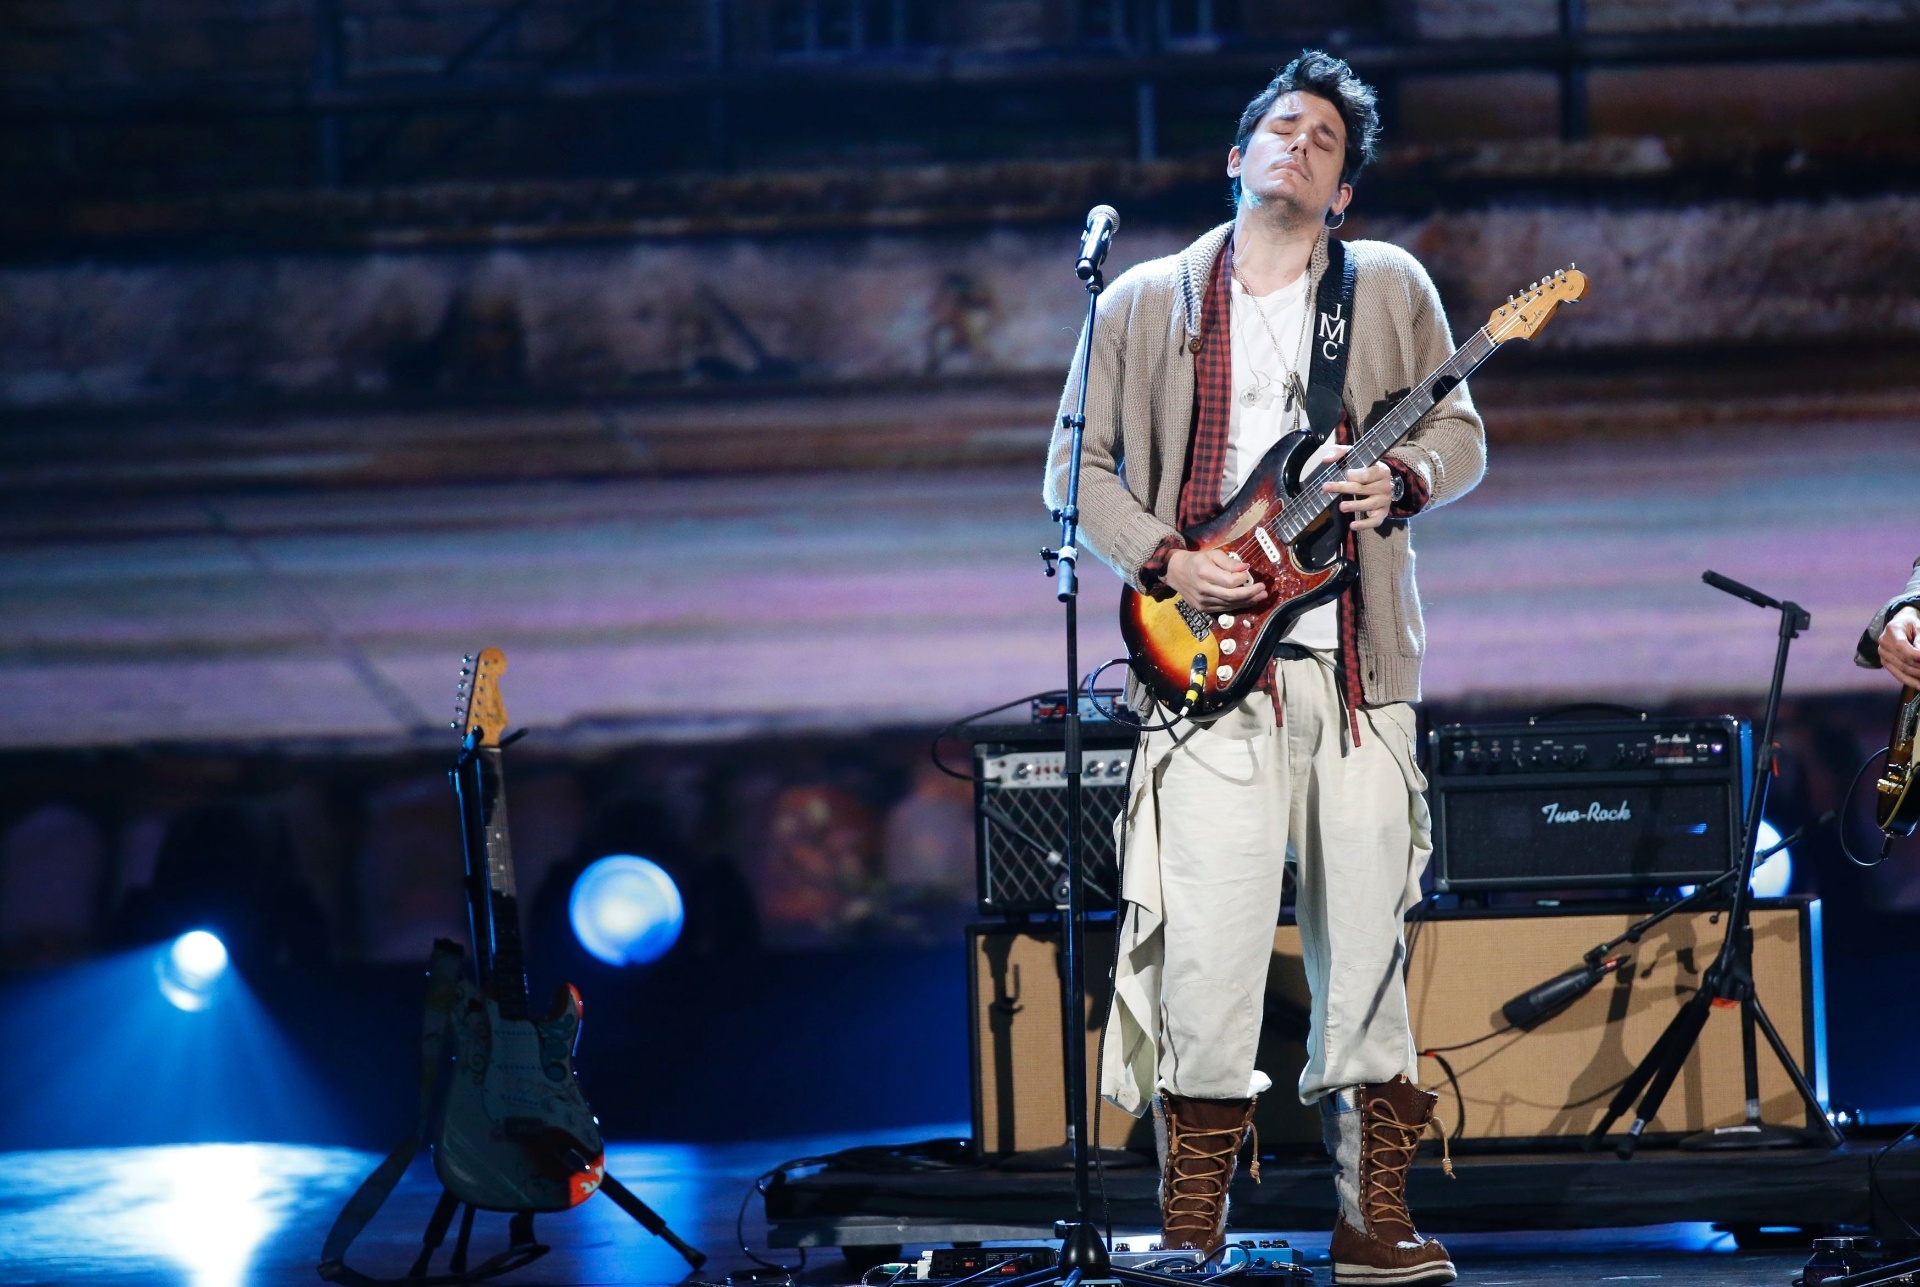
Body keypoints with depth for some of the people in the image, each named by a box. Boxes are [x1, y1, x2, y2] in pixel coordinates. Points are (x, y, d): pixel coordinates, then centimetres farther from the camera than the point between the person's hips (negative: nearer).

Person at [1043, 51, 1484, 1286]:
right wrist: (1163, 560, -5)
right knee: (1207, 952, -8)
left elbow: (1462, 433, 12)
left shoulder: (1391, 288, 12)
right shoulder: (1146, 303, 10)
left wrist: (1403, 481, -9)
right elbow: (1080, 464, 10)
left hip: (1356, 667, 2)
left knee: (1367, 947, 3)